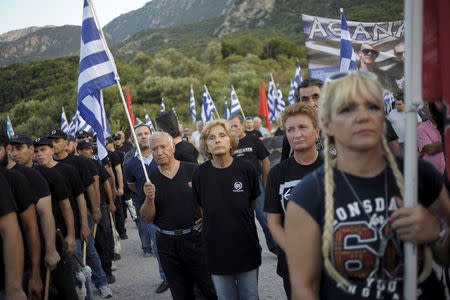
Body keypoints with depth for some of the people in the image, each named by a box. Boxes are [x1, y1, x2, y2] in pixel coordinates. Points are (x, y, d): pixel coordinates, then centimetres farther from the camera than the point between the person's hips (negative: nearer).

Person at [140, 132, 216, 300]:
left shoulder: (193, 170, -6)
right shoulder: (151, 180, 3)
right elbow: (146, 218, 2)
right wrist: (149, 199, -15)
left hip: (195, 238, -2)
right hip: (167, 244, 3)